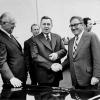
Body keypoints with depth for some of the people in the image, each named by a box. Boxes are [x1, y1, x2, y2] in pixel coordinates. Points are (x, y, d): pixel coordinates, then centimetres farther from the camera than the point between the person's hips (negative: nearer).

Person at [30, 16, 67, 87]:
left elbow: (64, 50, 11)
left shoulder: (57, 37, 12)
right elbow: (35, 56, -11)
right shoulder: (36, 40, -2)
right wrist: (50, 65, -20)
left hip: (57, 73, 4)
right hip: (44, 75, -4)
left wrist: (57, 54, -14)